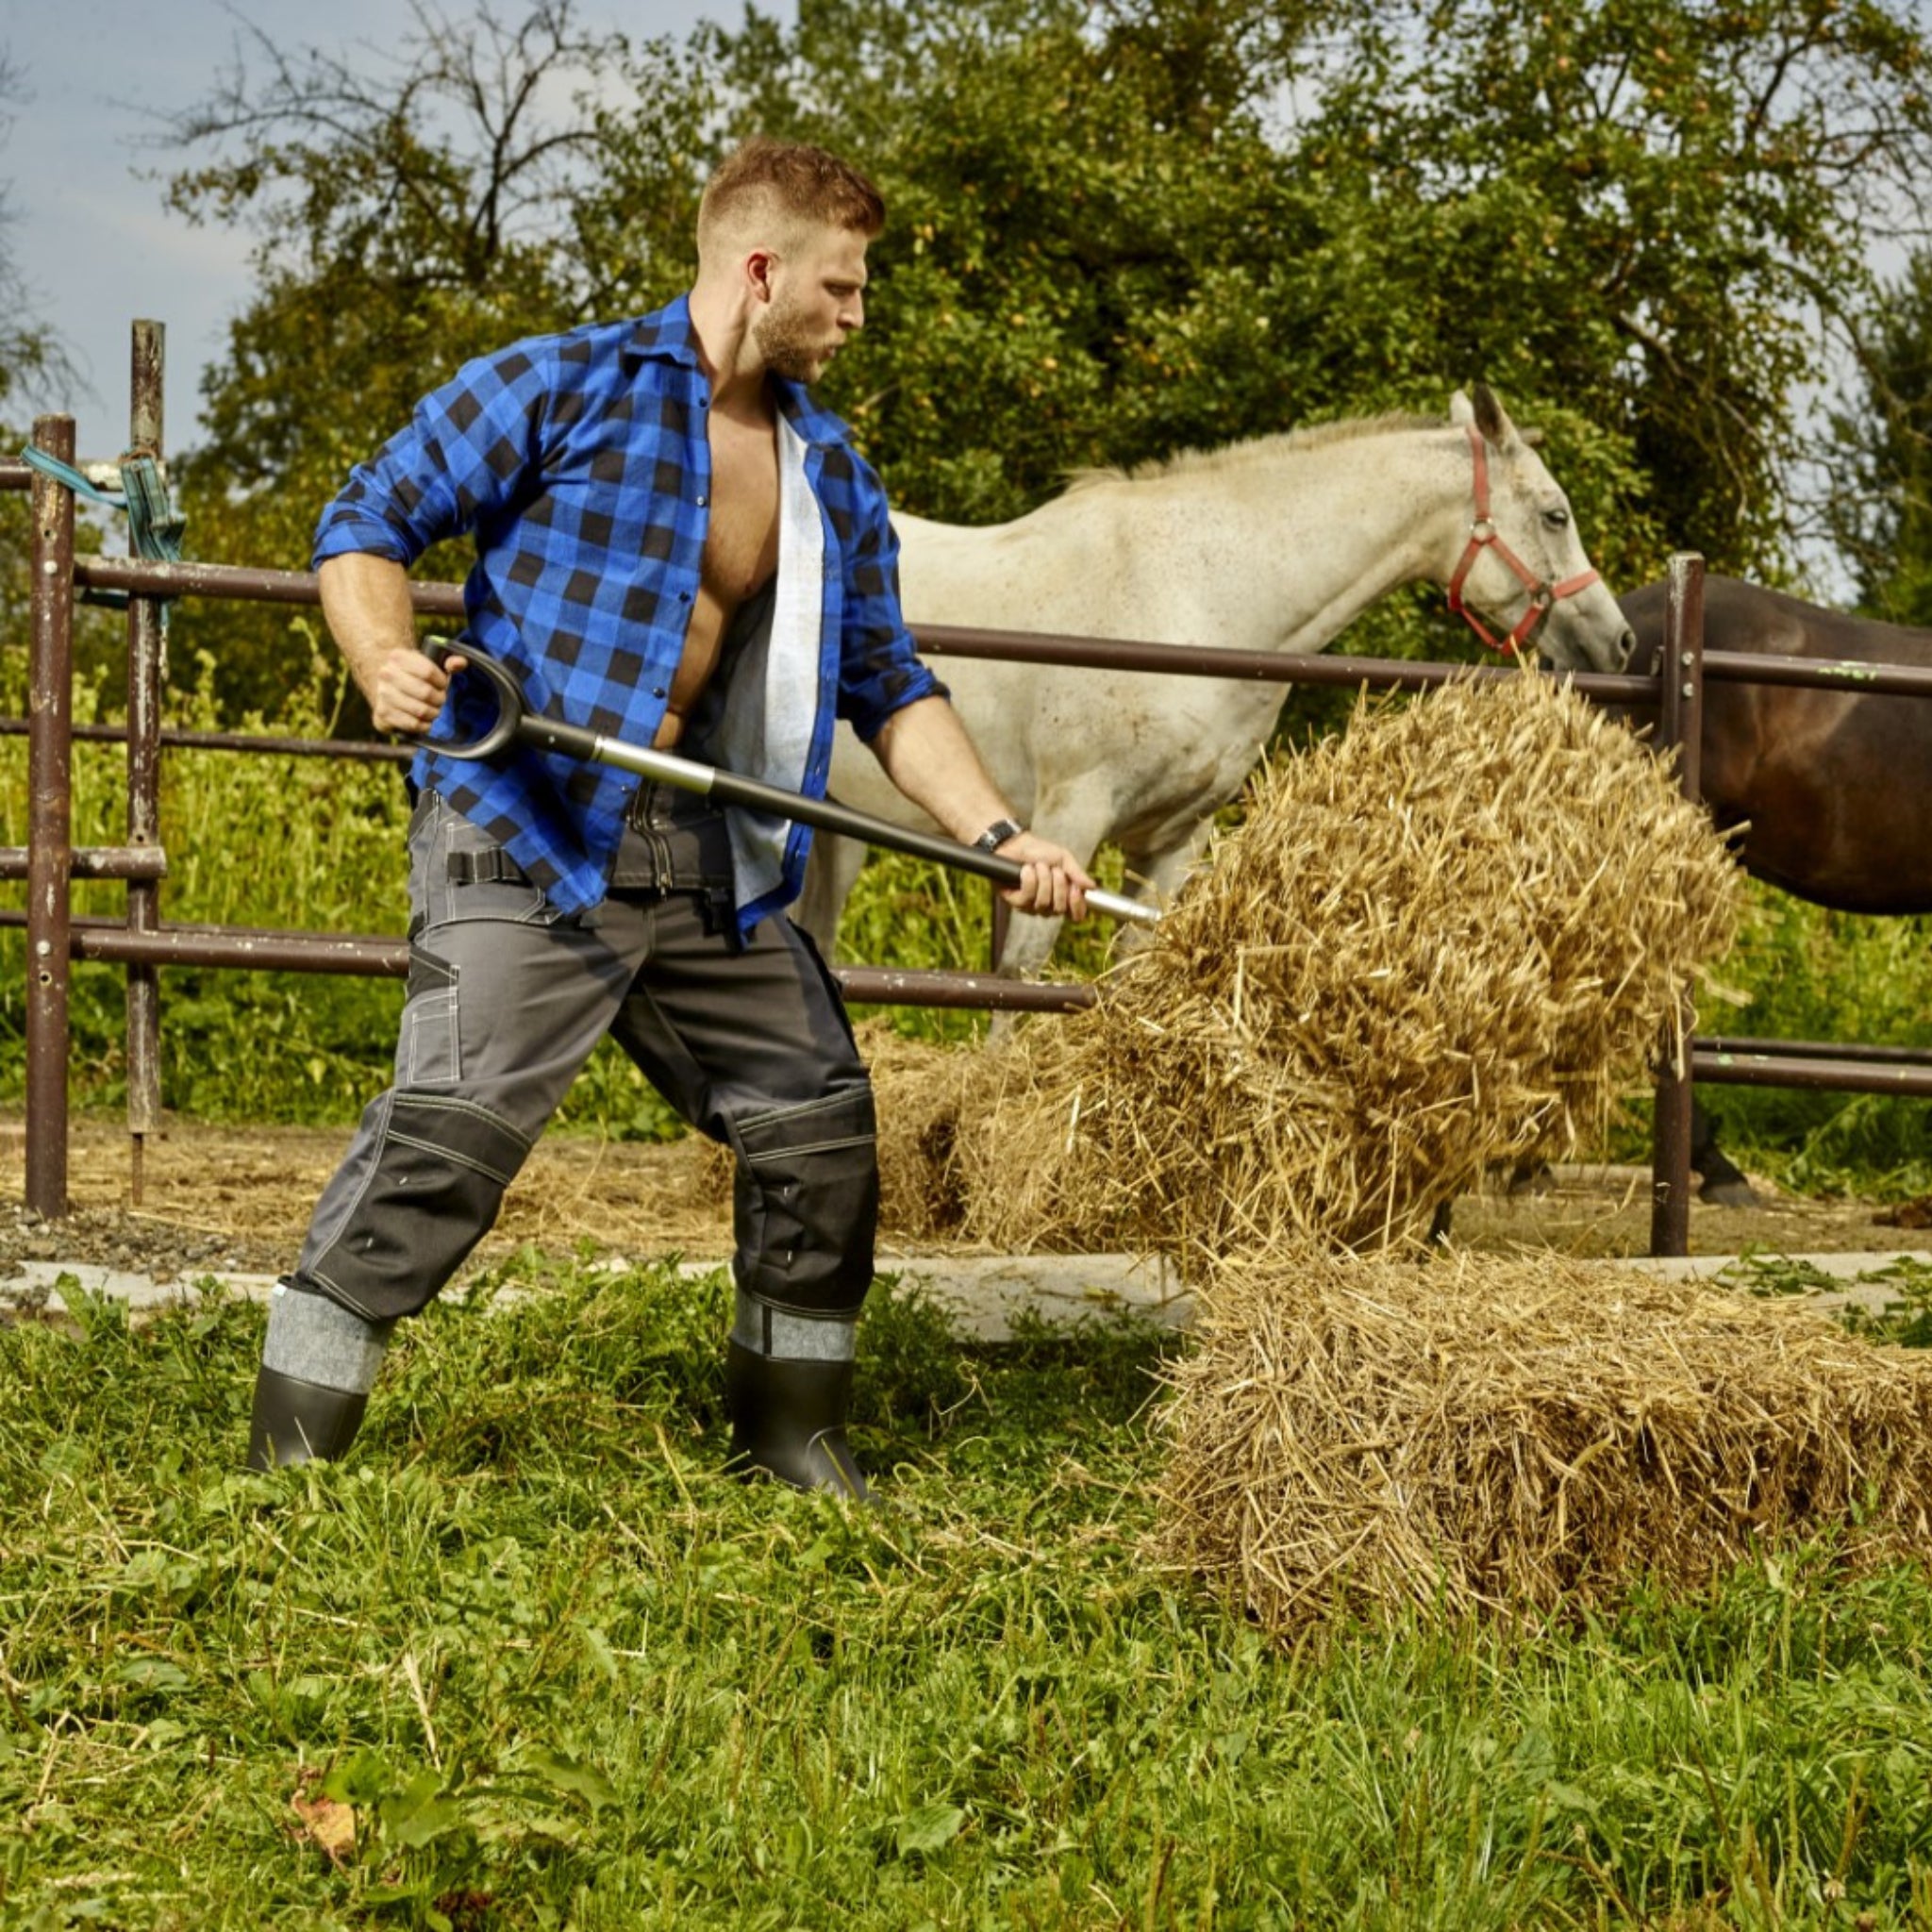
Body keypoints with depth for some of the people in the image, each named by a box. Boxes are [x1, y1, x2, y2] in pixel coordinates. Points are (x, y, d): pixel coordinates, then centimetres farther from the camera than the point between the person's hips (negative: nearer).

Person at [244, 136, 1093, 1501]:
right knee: (451, 1128, -18)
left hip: (710, 861, 7)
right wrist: (387, 661, -22)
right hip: (524, 834, -7)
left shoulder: (830, 474, 16)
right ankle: (287, 1461, -12)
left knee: (819, 1119, 11)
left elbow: (889, 683, 19)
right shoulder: (559, 391, -3)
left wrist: (1000, 835, 6)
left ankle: (793, 1428, 29)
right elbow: (369, 522, -2)